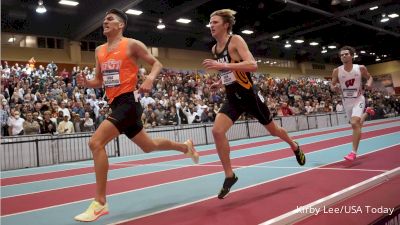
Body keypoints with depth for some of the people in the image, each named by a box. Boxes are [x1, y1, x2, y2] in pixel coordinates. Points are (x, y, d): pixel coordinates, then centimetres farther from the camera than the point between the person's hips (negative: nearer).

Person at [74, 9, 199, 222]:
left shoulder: (132, 44, -3)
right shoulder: (99, 50, 16)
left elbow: (157, 64, 1)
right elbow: (99, 81, 21)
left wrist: (150, 78, -20)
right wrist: (86, 83, -1)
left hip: (128, 101, -8)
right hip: (116, 104, 8)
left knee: (96, 143, -20)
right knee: (149, 146, 20)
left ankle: (100, 203, -10)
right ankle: (185, 146, 45)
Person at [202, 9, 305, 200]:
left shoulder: (236, 40, -14)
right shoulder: (214, 49, 7)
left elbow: (252, 65, -29)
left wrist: (223, 65, -36)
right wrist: (219, 82, 8)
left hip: (249, 95, -5)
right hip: (232, 99, 5)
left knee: (273, 130, 14)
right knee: (217, 131, -17)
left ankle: (295, 147, 48)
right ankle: (229, 176, -4)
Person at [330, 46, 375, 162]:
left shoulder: (360, 68, -9)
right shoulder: (337, 71, -8)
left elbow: (369, 77, 9)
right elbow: (332, 84, 2)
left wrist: (369, 83, -14)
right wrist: (334, 88, -22)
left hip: (358, 99, -3)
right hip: (346, 101, 3)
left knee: (355, 123, -23)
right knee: (356, 124, 20)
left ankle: (354, 152, -16)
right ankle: (366, 112, 55)